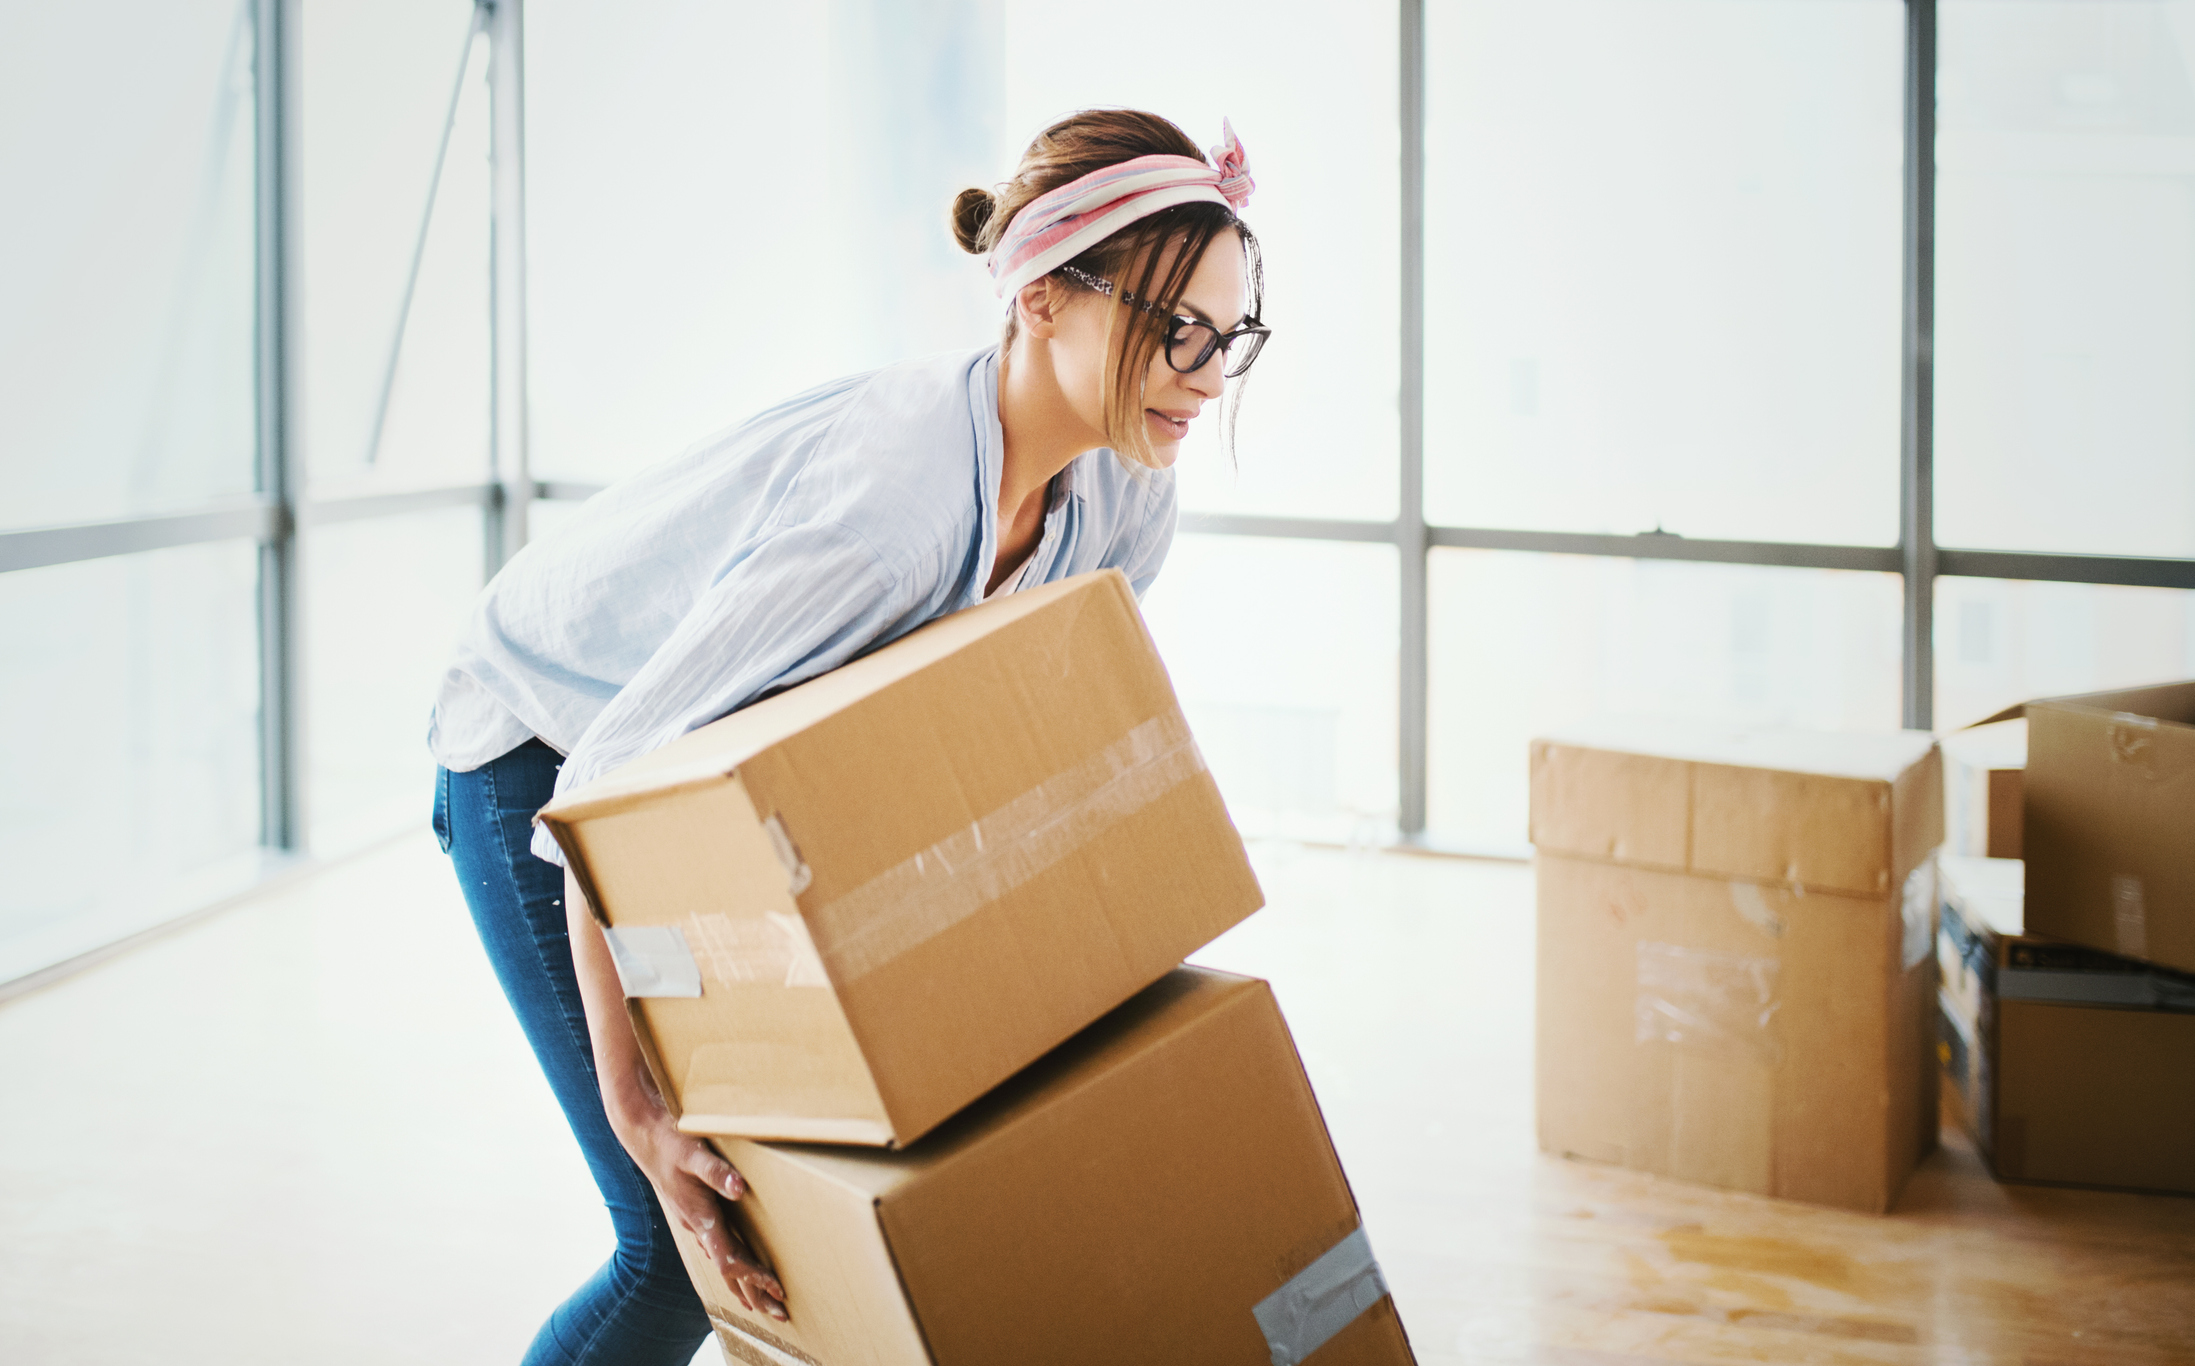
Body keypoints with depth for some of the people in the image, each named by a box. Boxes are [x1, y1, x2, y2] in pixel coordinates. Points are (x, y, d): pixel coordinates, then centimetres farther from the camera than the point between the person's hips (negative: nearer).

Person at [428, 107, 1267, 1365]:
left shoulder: (1123, 501, -15)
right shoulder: (891, 494, -39)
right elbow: (610, 787, -37)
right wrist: (635, 1109, -36)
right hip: (543, 756, -7)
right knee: (691, 1247, -9)